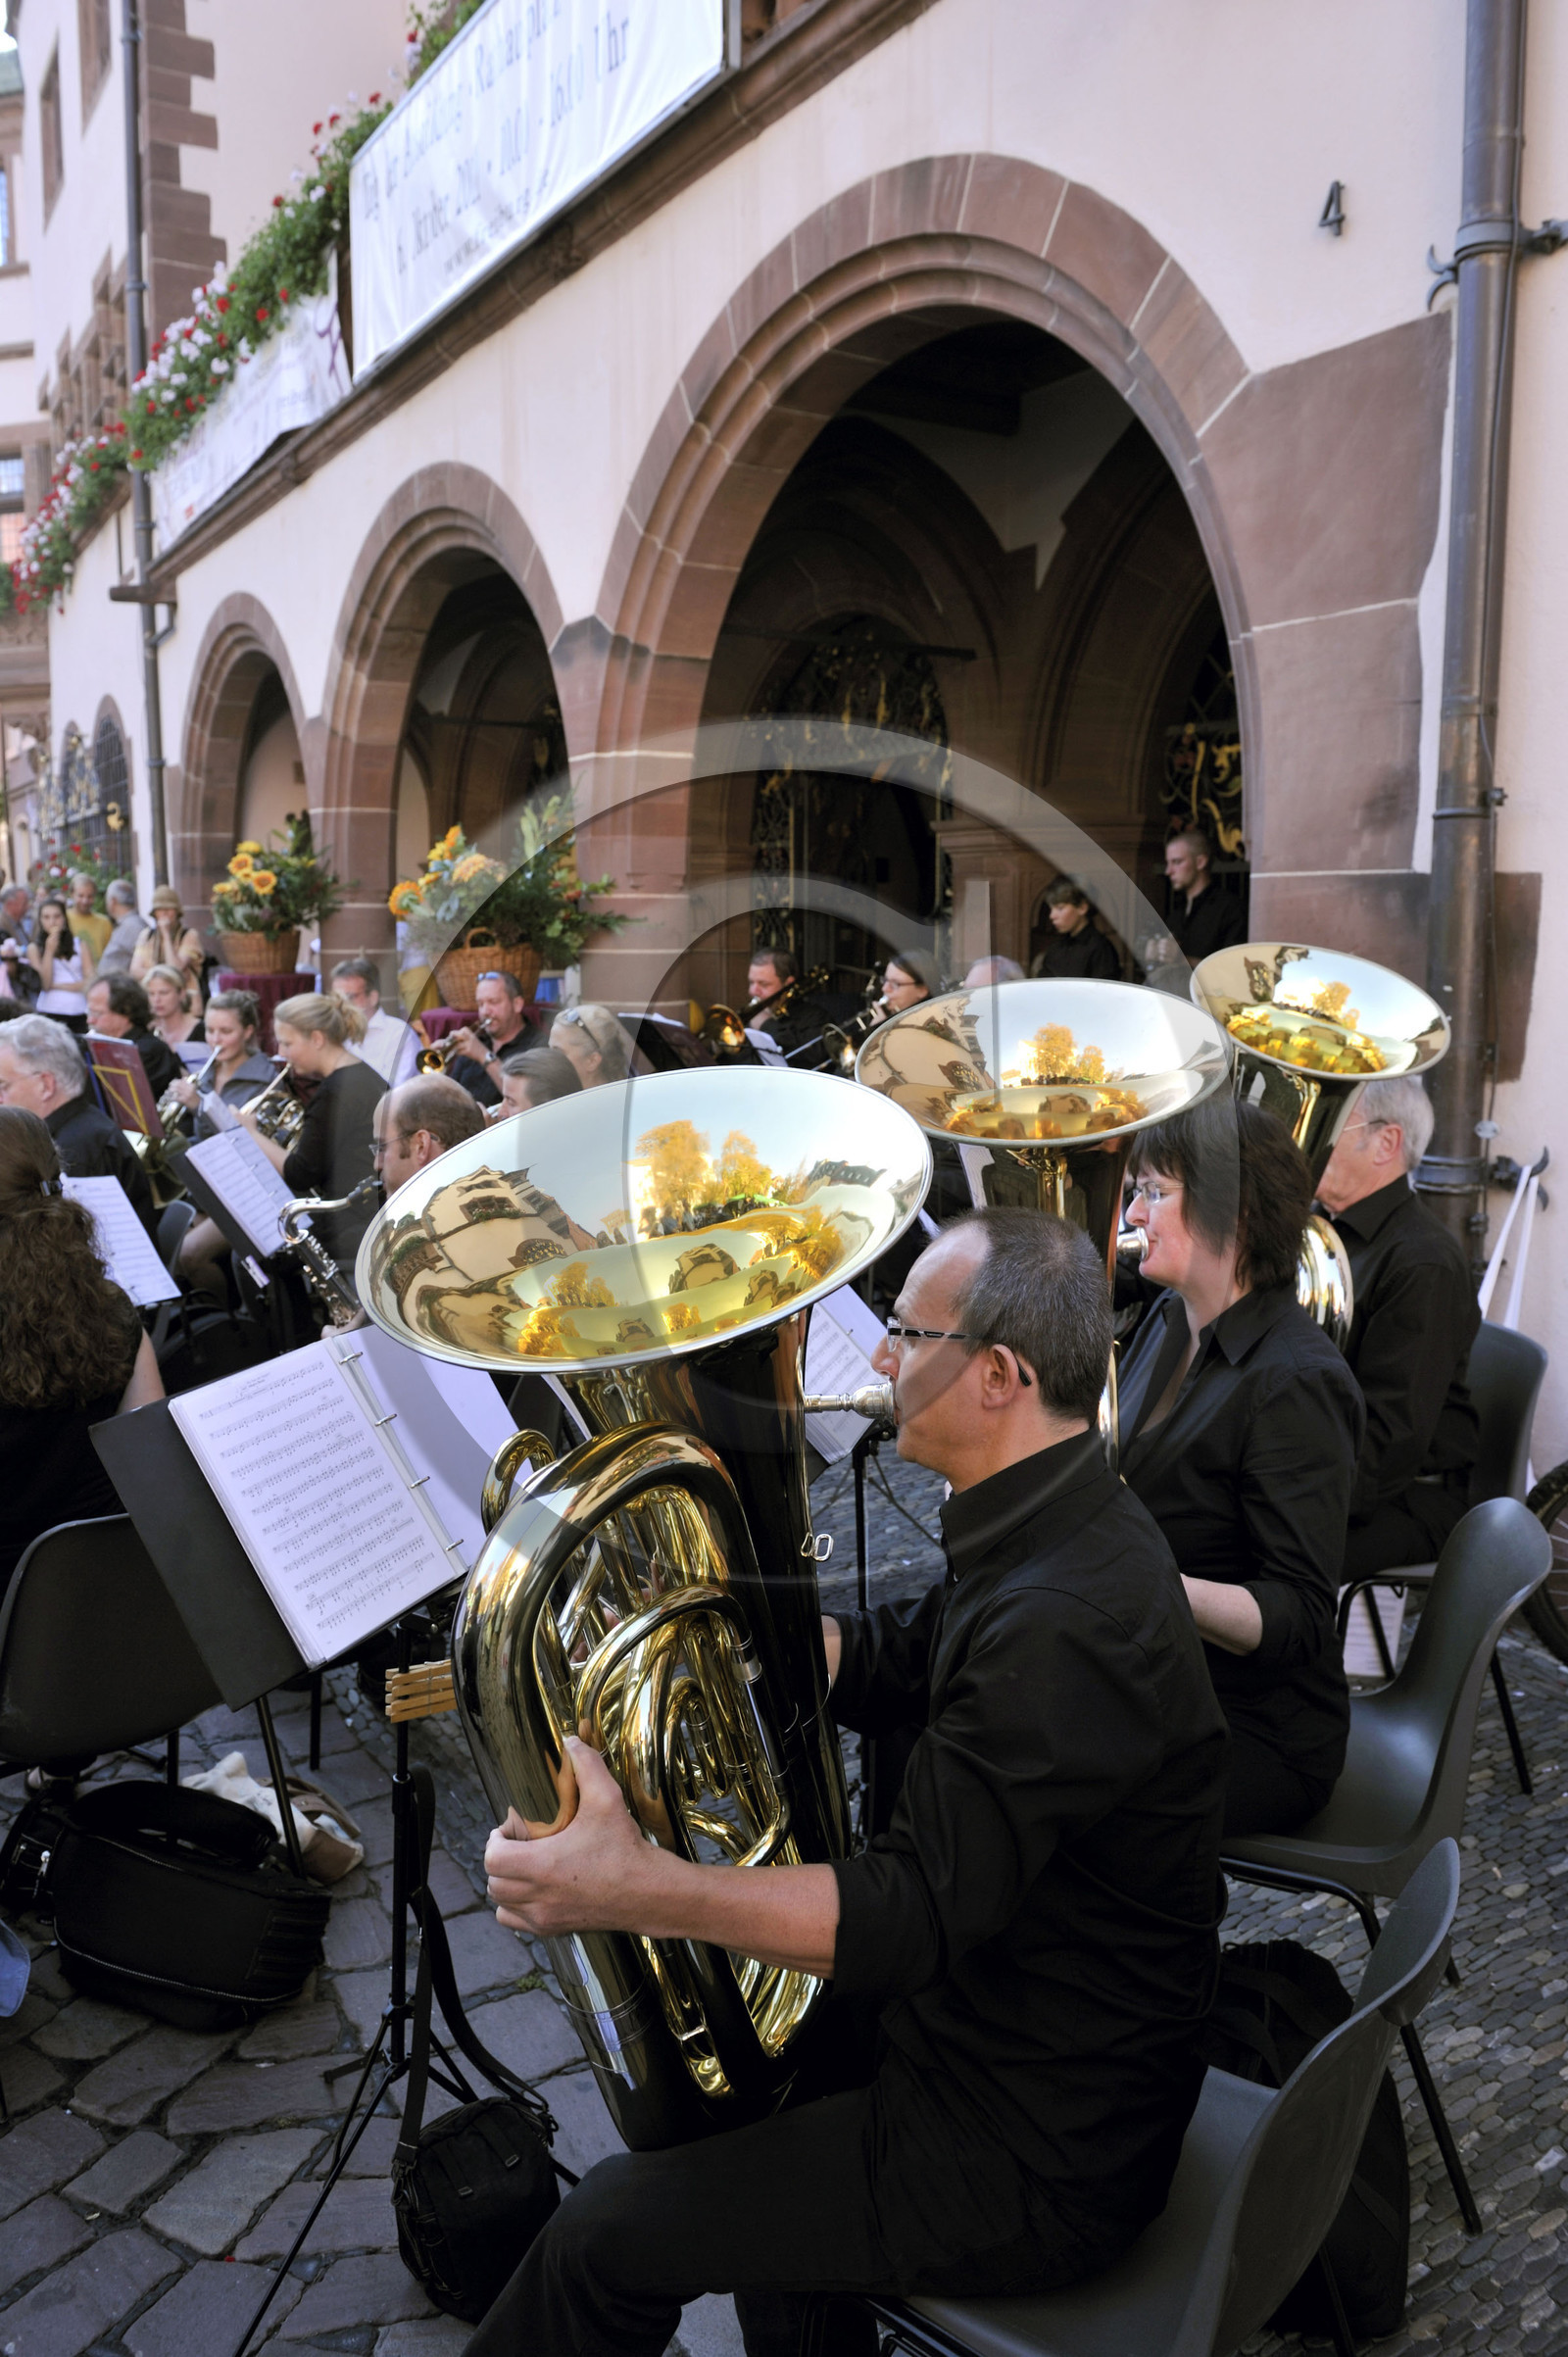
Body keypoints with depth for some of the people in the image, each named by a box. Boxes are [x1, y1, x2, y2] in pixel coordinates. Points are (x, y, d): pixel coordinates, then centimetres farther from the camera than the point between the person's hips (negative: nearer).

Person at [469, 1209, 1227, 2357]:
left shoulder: (1066, 1624, -32)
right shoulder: (1057, 1530, 0)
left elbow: (920, 1912, -34)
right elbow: (894, 1660, 12)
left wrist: (638, 1890, -42)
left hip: (1043, 2162, -9)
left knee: (609, 2236, -3)